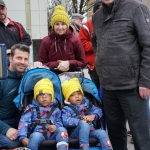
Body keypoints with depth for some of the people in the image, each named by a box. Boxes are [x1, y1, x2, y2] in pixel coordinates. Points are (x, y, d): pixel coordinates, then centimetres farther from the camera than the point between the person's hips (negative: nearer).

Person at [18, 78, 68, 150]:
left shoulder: (55, 109, 23)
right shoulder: (31, 108, 12)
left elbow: (59, 123, 21)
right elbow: (23, 122, 0)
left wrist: (56, 127, -6)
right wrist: (23, 137, -18)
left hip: (52, 135, 3)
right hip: (38, 134, -3)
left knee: (61, 129, -26)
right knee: (36, 136, -38)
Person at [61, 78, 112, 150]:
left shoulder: (86, 103, 20)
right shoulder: (67, 109, 4)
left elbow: (98, 111, 12)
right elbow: (66, 122, -13)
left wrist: (93, 116, -10)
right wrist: (81, 121, -19)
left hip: (90, 131, 4)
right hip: (75, 133, -4)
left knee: (102, 132, -23)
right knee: (84, 125, -34)